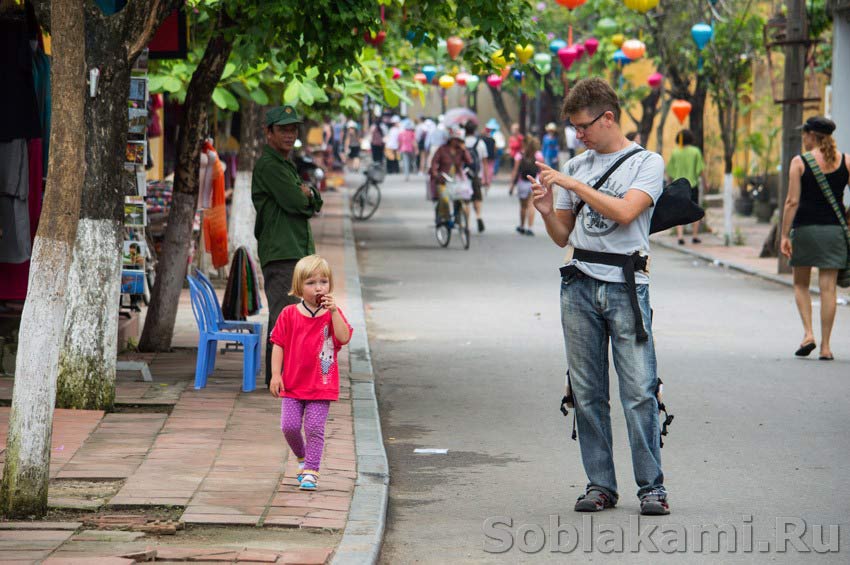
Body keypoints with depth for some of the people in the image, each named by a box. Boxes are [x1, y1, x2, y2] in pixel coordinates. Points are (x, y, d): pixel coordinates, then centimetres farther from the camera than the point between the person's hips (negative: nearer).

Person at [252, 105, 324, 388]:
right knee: (284, 313, -14)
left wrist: (307, 194, -4)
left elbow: (315, 204, 17)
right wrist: (304, 195, 4)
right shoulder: (268, 165, -9)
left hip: (297, 250, 10)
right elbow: (294, 201, -18)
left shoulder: (287, 165, 22)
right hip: (279, 251, -10)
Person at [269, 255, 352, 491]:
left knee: (314, 429, -3)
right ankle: (301, 457, 25)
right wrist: (276, 374, -4)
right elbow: (279, 345, 2)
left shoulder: (333, 314, 0)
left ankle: (310, 470, 6)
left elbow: (344, 338, -16)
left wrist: (333, 312, -22)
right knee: (289, 426, -2)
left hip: (322, 384, -1)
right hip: (293, 383, 1)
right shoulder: (289, 314, 0)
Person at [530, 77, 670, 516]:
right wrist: (547, 212, -2)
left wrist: (572, 184, -12)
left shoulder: (647, 163, 3)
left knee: (639, 391, -9)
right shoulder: (575, 167, 17)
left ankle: (651, 485, -3)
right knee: (587, 393, 4)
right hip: (579, 285, 5)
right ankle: (600, 484, 10)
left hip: (626, 285, -5)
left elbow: (624, 212, -15)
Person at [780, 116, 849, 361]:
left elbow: (792, 201, -9)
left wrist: (784, 235, -7)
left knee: (801, 284, 15)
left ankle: (808, 333, -1)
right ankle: (825, 346, 1)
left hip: (805, 228, -2)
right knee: (828, 288, 3)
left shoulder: (799, 162, -5)